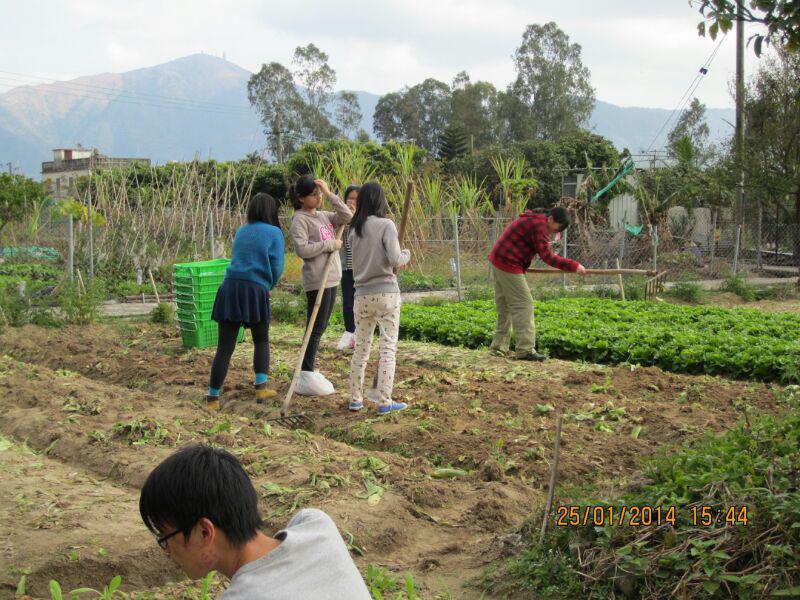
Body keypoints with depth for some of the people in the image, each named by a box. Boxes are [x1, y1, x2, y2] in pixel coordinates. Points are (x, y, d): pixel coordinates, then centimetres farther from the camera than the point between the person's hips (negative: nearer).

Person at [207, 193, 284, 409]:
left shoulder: (241, 231, 17)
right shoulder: (274, 233, 3)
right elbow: (277, 268, -1)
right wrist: (269, 286, 18)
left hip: (230, 287, 3)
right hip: (255, 290, -3)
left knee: (225, 347, 3)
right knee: (261, 341, 18)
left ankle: (213, 396, 3)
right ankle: (261, 387, 12)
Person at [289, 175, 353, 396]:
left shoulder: (324, 216, 13)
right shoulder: (300, 219, -9)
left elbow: (348, 217, 2)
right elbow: (302, 249, -20)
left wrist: (329, 194, -1)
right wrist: (330, 245, -14)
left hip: (332, 279, 8)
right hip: (317, 281, -8)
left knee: (320, 327, 13)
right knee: (316, 328, -5)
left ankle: (309, 372, 22)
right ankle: (306, 376, 2)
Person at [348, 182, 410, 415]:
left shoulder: (354, 229, 5)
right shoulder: (385, 225, -11)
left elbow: (357, 262, 12)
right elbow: (395, 260, -18)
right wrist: (406, 254, 4)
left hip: (362, 294, 5)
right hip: (386, 293, -5)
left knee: (361, 347, 13)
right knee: (388, 347, 3)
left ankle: (355, 398, 19)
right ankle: (385, 402, 3)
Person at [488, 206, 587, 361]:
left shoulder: (534, 219, 15)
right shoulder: (539, 225, -17)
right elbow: (547, 256, -21)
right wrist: (573, 266, -20)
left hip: (498, 261, 11)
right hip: (508, 265, -11)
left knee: (505, 307, 15)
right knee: (523, 304, -9)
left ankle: (499, 347, 21)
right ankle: (525, 350, -9)